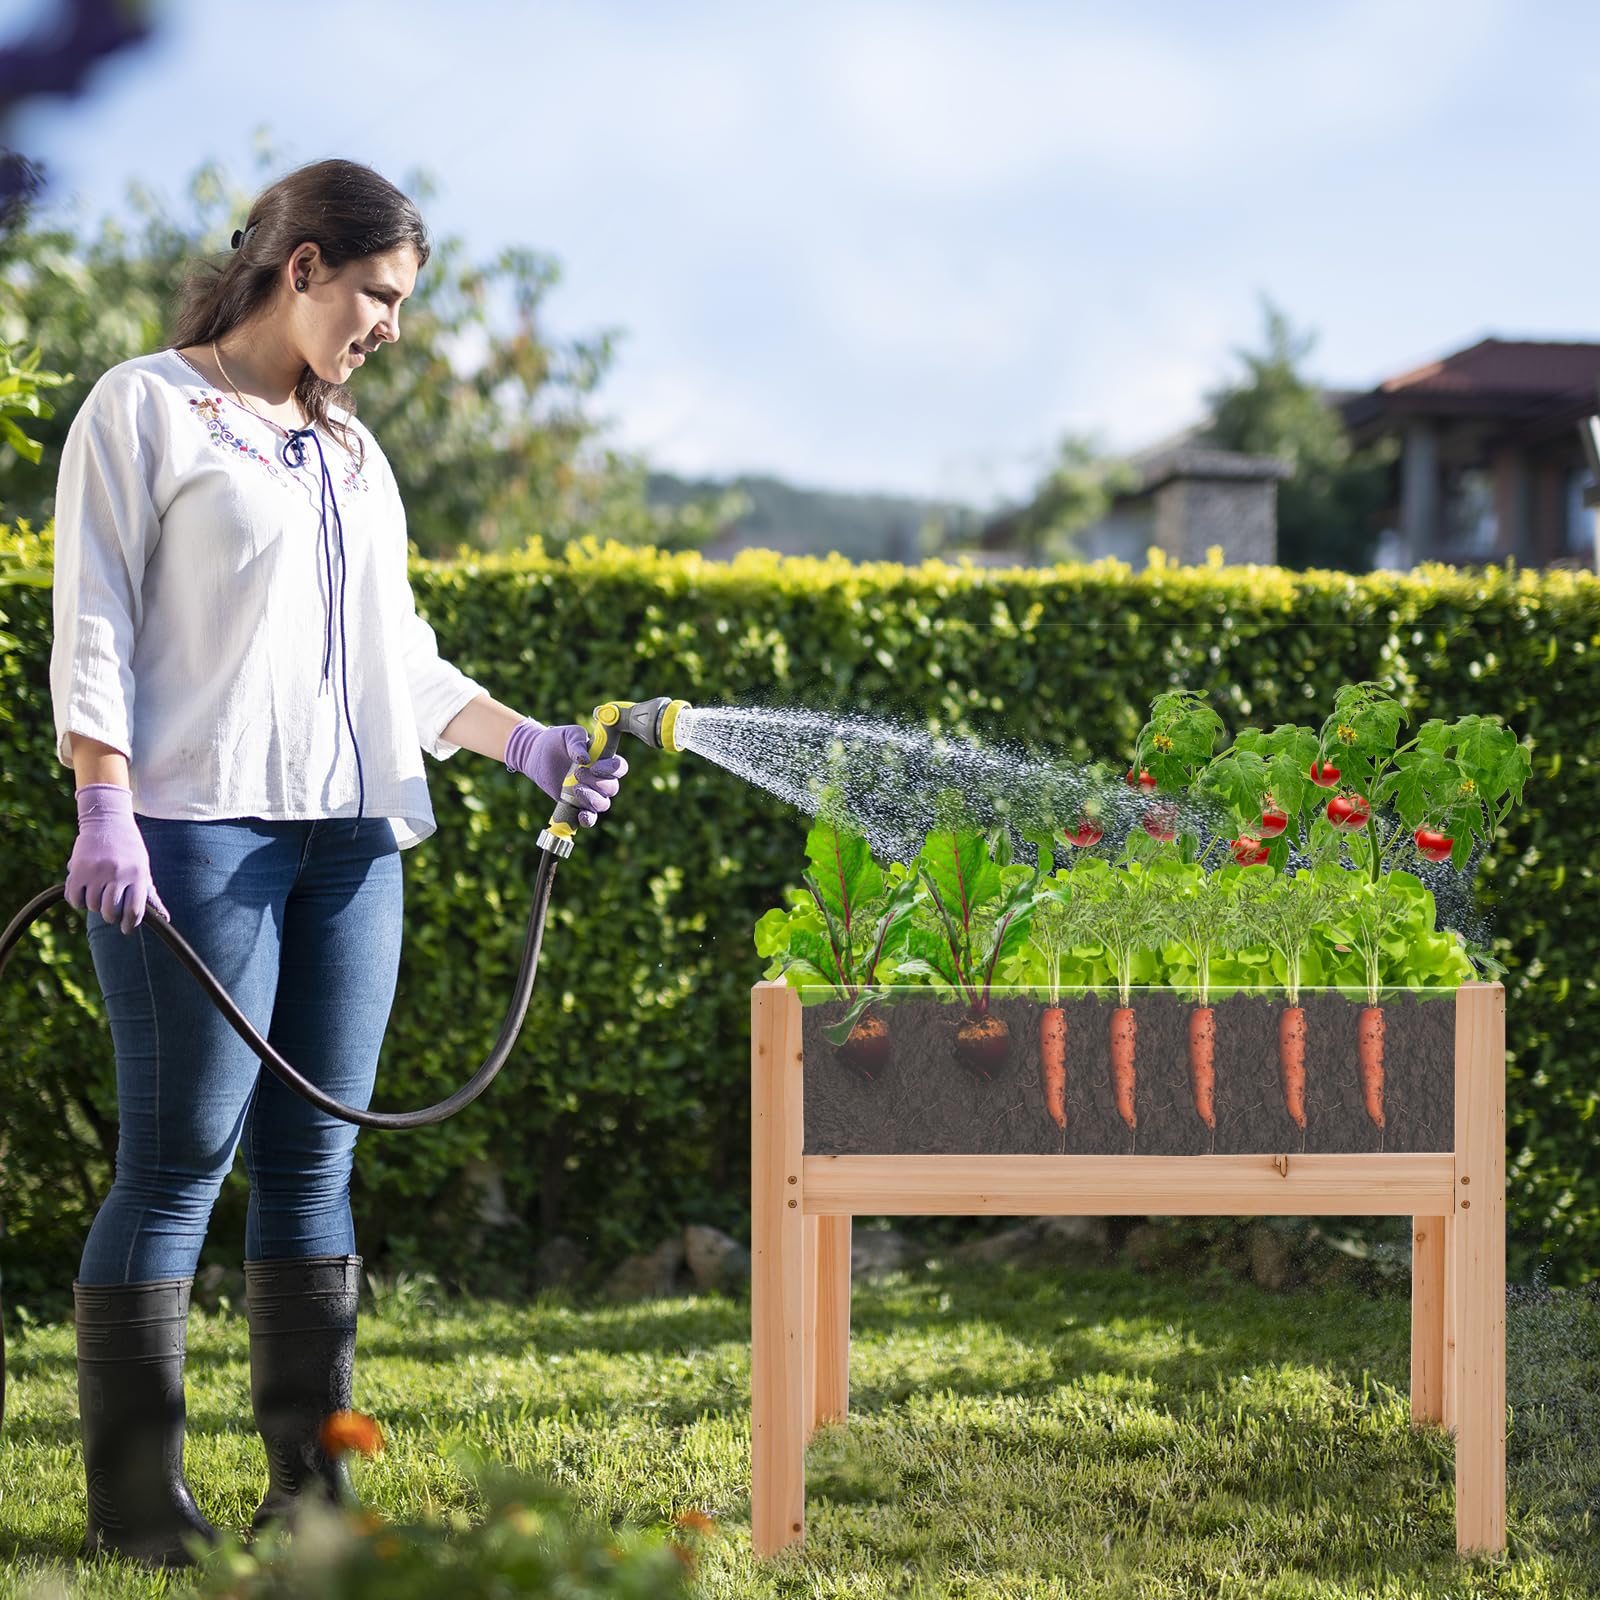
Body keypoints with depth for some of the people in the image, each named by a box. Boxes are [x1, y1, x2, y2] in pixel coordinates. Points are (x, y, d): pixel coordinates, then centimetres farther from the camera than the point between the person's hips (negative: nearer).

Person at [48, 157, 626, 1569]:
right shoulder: (146, 409, 2)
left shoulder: (353, 451, 22)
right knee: (181, 1159, -7)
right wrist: (105, 810, -15)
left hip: (351, 833, 7)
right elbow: (94, 627, -5)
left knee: (315, 1155, 5)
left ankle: (309, 1482, 9)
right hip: (198, 824, -7)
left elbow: (400, 656, 23)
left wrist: (528, 741, 11)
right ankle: (136, 1500, -2)